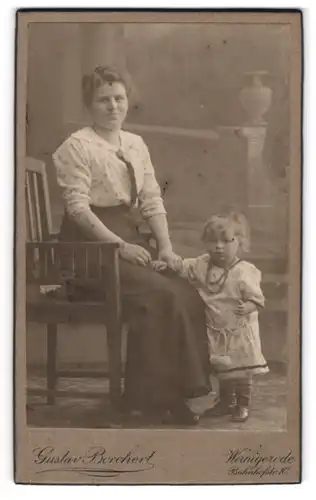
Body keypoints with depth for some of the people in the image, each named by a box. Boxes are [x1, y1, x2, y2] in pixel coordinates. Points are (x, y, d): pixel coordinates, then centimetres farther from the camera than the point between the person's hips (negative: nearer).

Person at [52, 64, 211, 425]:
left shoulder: (136, 145, 16)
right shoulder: (76, 146, -5)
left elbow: (153, 200, 11)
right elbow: (78, 207, -14)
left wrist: (166, 246, -3)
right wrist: (120, 245, -21)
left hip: (128, 237, 7)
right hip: (90, 246, -6)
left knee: (187, 293, -15)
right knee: (160, 295, -25)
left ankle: (178, 389, -4)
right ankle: (145, 397, -11)